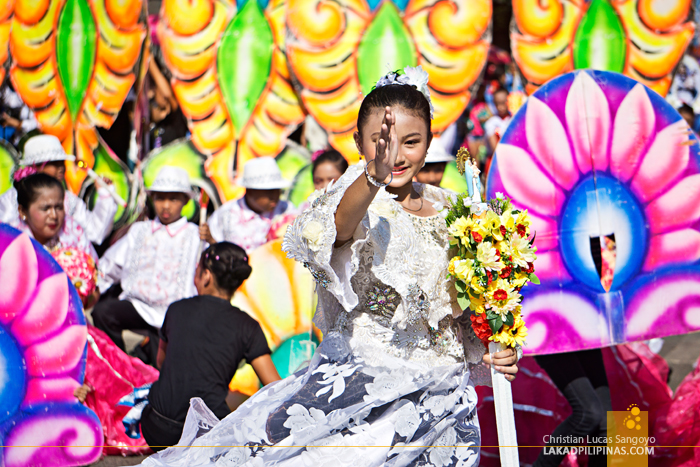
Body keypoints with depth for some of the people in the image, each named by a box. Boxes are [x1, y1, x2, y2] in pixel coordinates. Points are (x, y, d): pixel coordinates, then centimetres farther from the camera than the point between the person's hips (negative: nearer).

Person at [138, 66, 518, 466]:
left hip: (435, 396, 3)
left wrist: (491, 348, 1)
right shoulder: (357, 198, -4)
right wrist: (374, 177, -50)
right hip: (356, 381, -3)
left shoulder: (447, 211, 10)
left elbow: (467, 301, 20)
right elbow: (339, 225, -31)